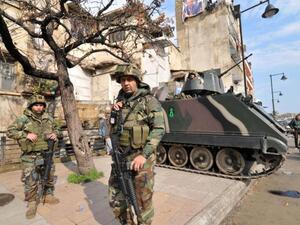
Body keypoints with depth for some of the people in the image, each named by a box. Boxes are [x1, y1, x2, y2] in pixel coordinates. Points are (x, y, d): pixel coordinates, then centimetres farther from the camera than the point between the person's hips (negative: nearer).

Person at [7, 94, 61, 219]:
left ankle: (48, 196, 38)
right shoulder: (23, 119, -9)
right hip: (30, 157, -4)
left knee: (49, 177, 17)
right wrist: (25, 135, -21)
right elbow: (10, 131, -9)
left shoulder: (48, 119, 3)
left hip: (46, 155, 5)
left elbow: (56, 129, 17)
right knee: (30, 182, 3)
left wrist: (55, 134, -5)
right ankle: (32, 204, 23)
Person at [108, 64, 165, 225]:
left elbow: (158, 129, -15)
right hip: (120, 157, 6)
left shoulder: (149, 101, -7)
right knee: (115, 199, 16)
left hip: (141, 157, -6)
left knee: (142, 202, 8)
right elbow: (112, 129, 17)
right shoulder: (120, 102, 11)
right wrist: (113, 113, -2)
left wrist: (144, 155, -23)